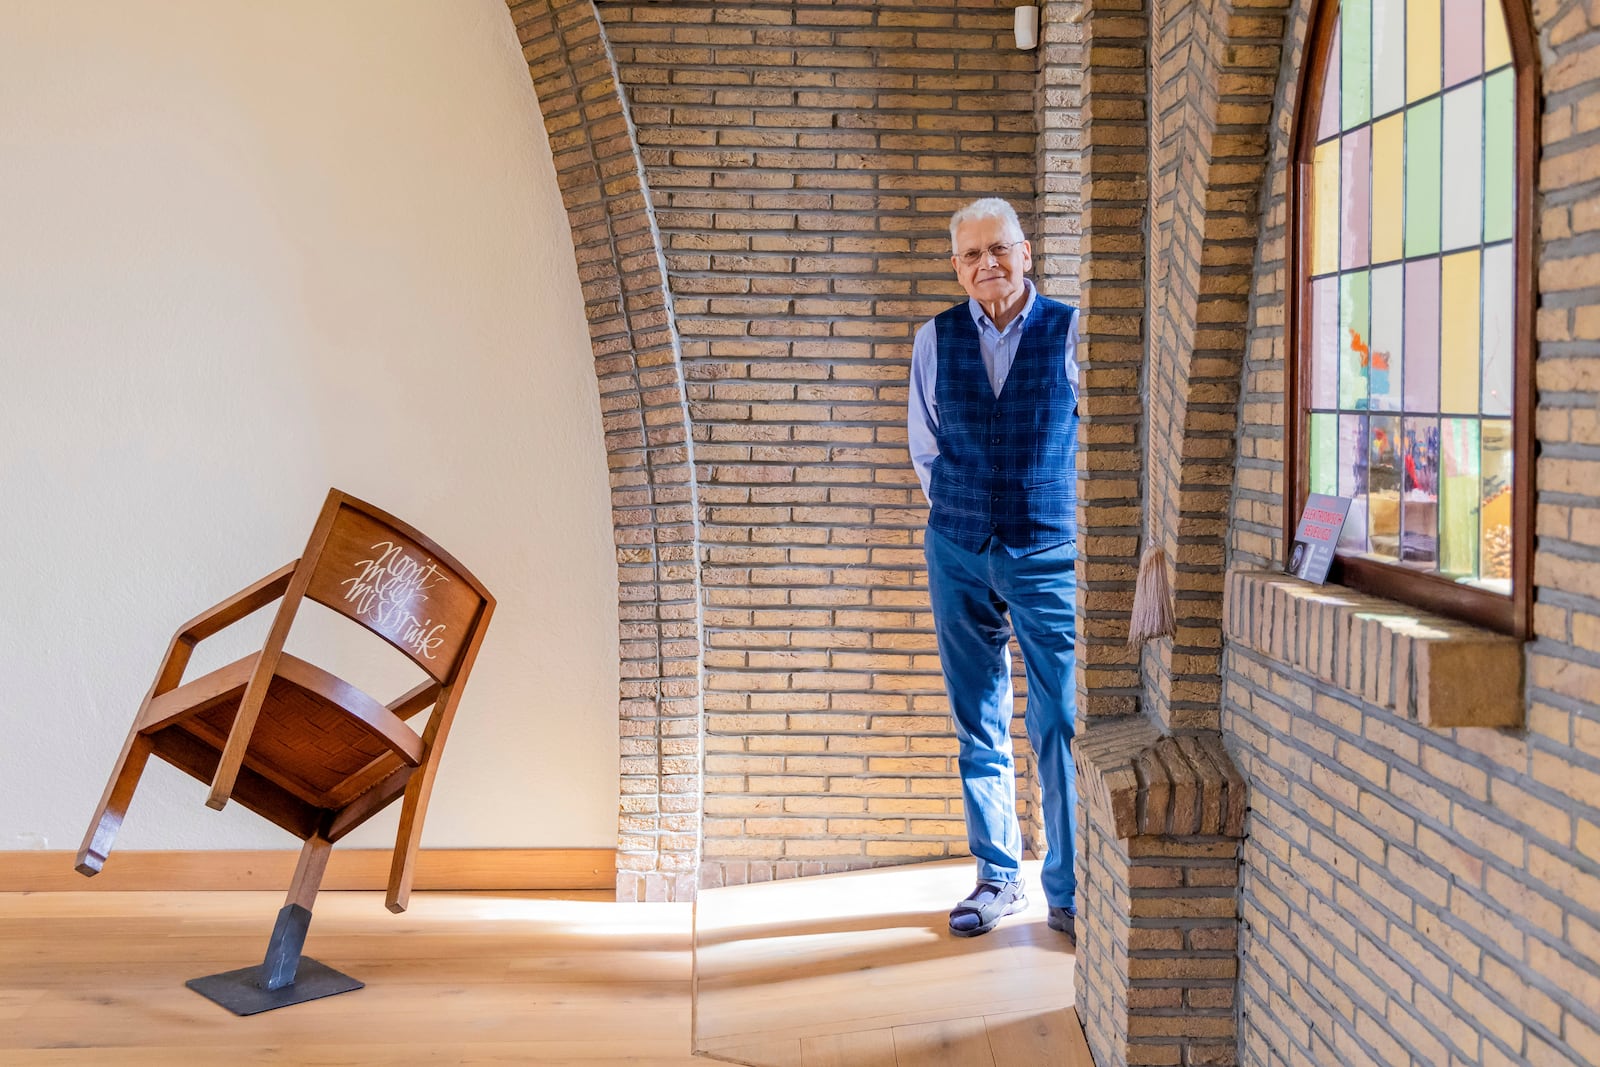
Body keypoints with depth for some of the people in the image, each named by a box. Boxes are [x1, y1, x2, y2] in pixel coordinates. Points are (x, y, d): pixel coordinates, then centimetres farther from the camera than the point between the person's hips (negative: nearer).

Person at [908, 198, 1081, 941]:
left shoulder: (1069, 331, -3)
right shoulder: (935, 339, 5)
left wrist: (1063, 518, 7)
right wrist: (956, 512, 13)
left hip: (1050, 553, -3)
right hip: (959, 553, 3)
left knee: (1061, 726, -5)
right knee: (978, 726, 9)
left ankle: (1069, 892, 7)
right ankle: (997, 877, 22)